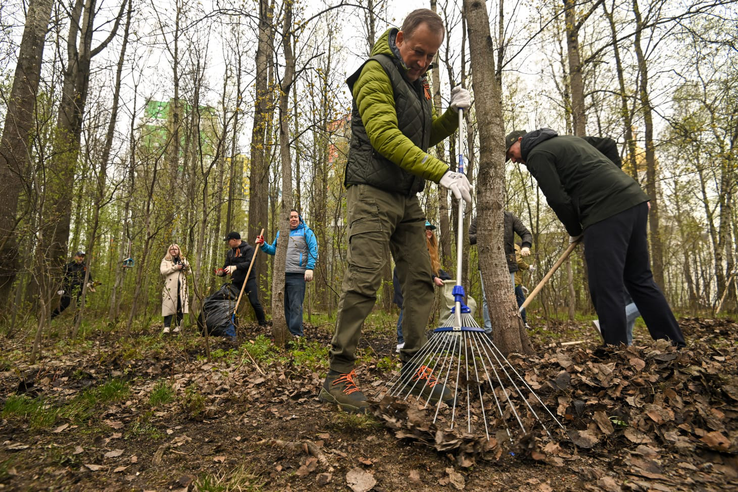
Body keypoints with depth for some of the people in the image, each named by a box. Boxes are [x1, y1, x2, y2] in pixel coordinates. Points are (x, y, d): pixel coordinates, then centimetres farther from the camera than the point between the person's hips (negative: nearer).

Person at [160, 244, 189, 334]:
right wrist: (176, 267, -7)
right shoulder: (165, 260, 12)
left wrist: (185, 266, -4)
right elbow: (163, 271, -5)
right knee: (169, 306, -10)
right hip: (170, 286, -2)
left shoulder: (183, 260, 21)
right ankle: (167, 327, -10)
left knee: (181, 306, -2)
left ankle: (178, 326, 4)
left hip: (181, 287, 3)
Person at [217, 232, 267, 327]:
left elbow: (249, 263, -17)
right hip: (236, 281, 6)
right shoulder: (230, 252, 17)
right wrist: (221, 272, -4)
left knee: (254, 302, -9)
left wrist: (236, 267, -28)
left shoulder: (248, 249, -4)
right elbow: (226, 267, 18)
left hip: (249, 280, -6)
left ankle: (263, 324, 2)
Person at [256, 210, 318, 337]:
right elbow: (273, 249, 27)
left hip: (297, 275, -6)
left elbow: (313, 250, -5)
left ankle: (296, 333, -3)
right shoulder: (280, 233, 20)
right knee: (283, 305, 11)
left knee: (295, 306, -6)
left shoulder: (306, 231, 3)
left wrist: (309, 268, -15)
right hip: (281, 274, 6)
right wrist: (263, 245, 9)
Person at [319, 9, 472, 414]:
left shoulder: (418, 81, 20)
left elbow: (426, 136, 26)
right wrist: (442, 172, -27)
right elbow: (385, 136, -21)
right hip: (373, 193, -8)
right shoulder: (376, 71, -7)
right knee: (363, 281, -13)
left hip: (408, 198, 8)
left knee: (421, 280, 4)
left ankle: (413, 366, 14)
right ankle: (338, 376, -4)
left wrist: (453, 113, 7)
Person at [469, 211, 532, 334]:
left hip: (507, 264, 1)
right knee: (487, 298, 1)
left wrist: (526, 245, -14)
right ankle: (489, 330, 9)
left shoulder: (510, 217, 6)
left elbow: (526, 233, 7)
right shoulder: (478, 220, 5)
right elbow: (468, 238, 0)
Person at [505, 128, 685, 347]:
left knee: (605, 286, -5)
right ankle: (675, 346, 19)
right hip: (635, 200, 9)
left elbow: (558, 200, -7)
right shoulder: (568, 139, 28)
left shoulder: (536, 155, 1)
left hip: (606, 213, -9)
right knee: (640, 279, 15)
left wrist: (575, 232, 10)